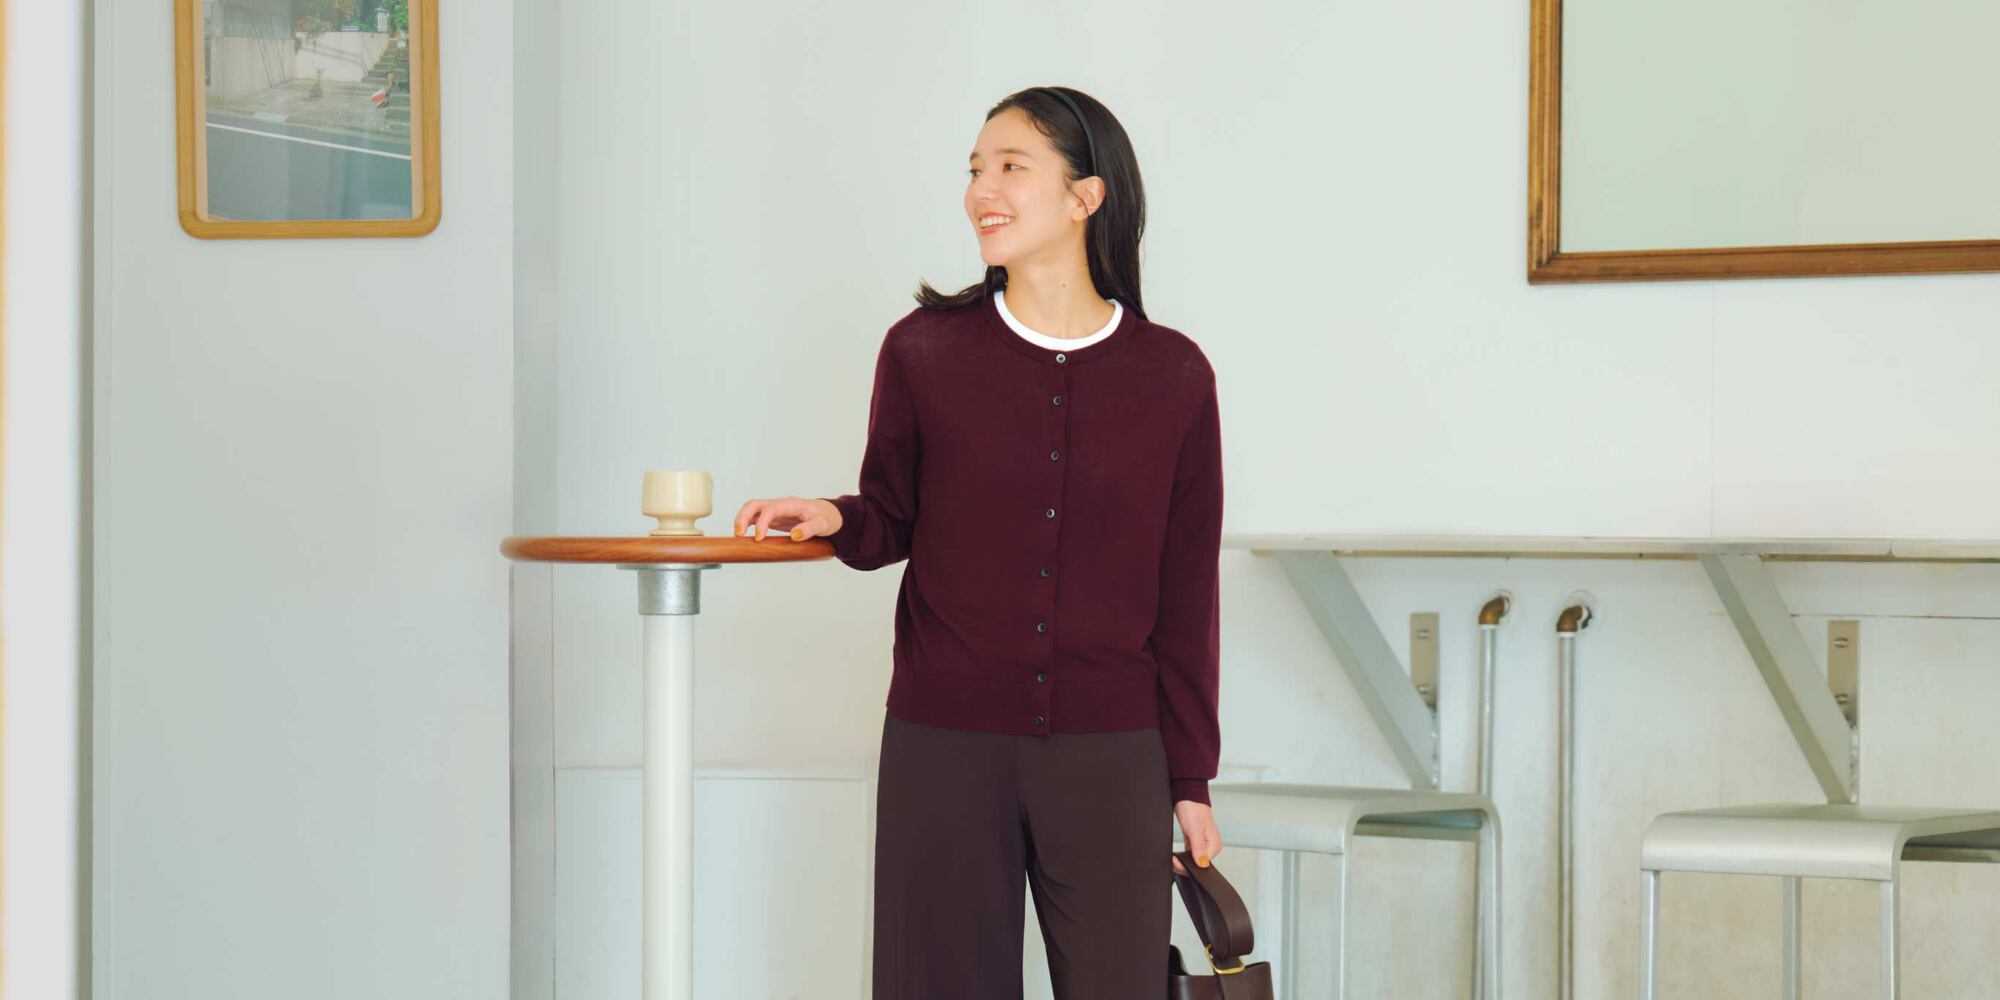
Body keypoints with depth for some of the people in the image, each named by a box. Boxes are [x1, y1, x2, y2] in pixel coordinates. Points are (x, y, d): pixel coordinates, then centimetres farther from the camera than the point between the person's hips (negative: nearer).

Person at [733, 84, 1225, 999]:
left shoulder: (1172, 375, 1)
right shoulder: (924, 351, 1)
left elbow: (1187, 594, 5)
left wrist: (1190, 779, 5)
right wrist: (836, 520, -11)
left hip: (1108, 757, 0)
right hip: (944, 749, 0)